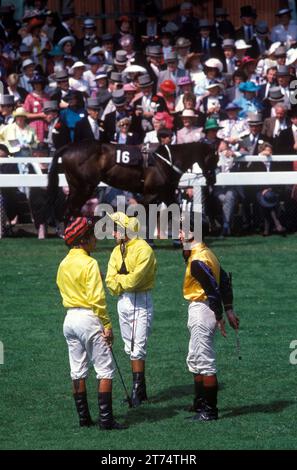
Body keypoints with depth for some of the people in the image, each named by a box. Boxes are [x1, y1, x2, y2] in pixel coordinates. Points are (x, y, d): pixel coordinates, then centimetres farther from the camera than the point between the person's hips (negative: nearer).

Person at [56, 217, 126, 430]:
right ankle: (106, 419, -8)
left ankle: (84, 417, 15)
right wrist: (107, 325, -14)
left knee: (78, 371, 11)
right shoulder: (89, 263, -14)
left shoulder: (64, 264, 10)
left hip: (70, 317, 8)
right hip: (89, 317, -8)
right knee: (105, 369, -3)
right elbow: (96, 298, -18)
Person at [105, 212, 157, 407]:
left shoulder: (143, 249, -13)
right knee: (131, 348, 10)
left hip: (140, 301, -8)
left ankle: (137, 391, -8)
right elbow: (111, 281, 5)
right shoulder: (117, 251, 12)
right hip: (123, 301, 8)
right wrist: (125, 281, -11)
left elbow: (135, 279, -21)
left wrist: (118, 279, -6)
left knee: (138, 348, -9)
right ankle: (140, 390, 15)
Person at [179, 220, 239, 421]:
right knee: (195, 360, 20)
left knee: (205, 362, -5)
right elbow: (225, 280, 13)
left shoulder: (197, 261, -20)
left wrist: (219, 318, -19)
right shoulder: (206, 253, 12)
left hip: (202, 310, -11)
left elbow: (213, 289, -24)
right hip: (198, 309, 11)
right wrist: (229, 310, 11)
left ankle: (210, 410, 0)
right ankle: (200, 403, 28)